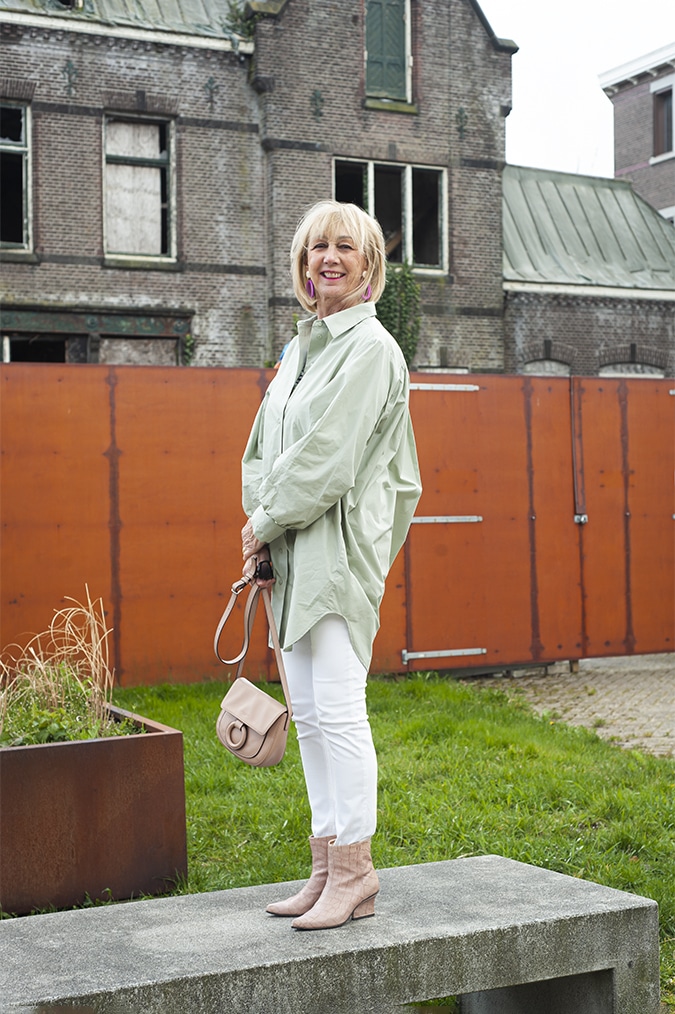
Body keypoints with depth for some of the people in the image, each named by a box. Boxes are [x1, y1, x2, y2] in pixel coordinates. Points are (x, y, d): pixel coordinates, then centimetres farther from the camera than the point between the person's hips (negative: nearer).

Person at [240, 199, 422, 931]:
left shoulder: (370, 347, -7)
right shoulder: (299, 348, 18)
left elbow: (329, 456, -15)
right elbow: (265, 449, 16)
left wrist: (265, 521, -8)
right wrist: (260, 529, 2)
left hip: (340, 546, -8)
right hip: (293, 553, 9)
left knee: (337, 710, -8)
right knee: (307, 713, 10)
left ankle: (354, 872, 2)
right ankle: (326, 865, 19)